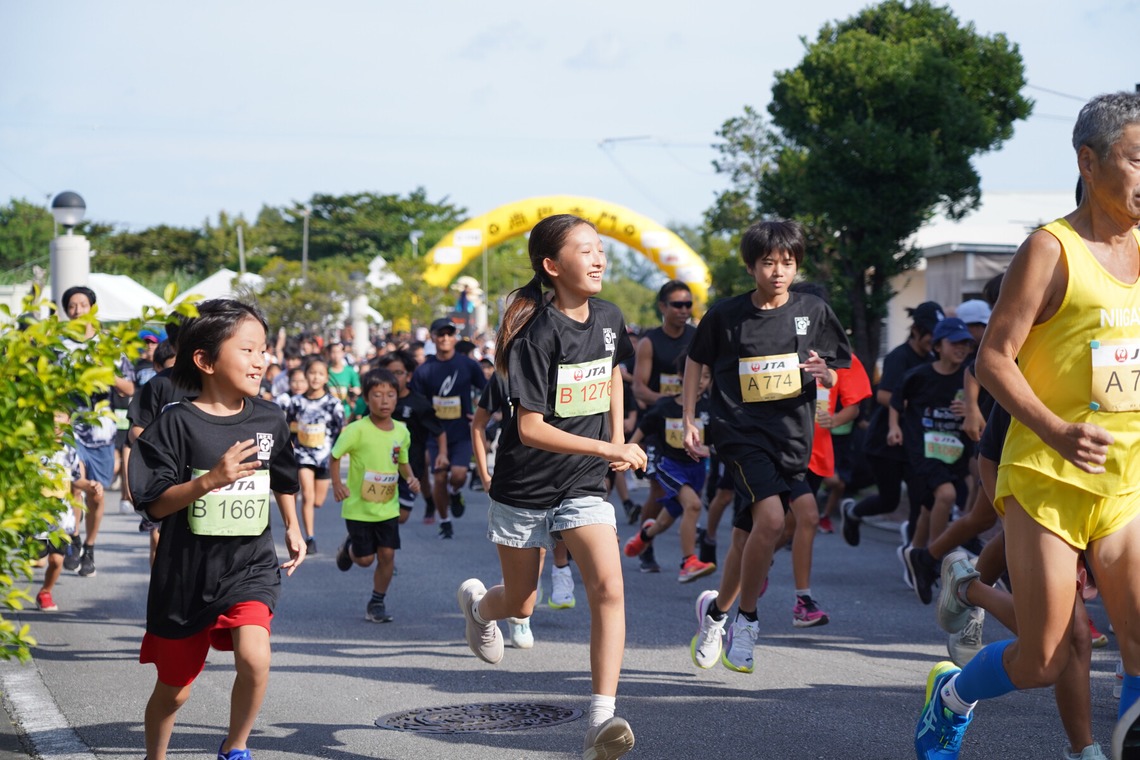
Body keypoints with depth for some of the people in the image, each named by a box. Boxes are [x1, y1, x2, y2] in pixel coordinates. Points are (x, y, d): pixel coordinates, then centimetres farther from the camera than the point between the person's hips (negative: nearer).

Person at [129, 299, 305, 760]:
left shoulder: (269, 420, 0)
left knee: (254, 657, -24)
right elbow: (155, 504, -14)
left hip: (250, 568, 2)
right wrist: (209, 480, -27)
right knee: (174, 690, 14)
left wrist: (293, 528, 21)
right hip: (186, 576, -2)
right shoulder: (176, 423, -13)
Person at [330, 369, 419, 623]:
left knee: (387, 554, -1)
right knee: (365, 559, 2)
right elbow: (334, 457, -8)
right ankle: (350, 546, 38)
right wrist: (337, 484, -22)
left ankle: (377, 602, 17)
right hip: (358, 507, -3)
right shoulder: (357, 430, -16)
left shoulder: (401, 431, -1)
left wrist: (411, 478, -6)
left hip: (388, 506, 3)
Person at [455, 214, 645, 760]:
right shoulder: (538, 334, -20)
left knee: (608, 587, -18)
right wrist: (605, 450, -30)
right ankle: (477, 604, 51)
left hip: (584, 487, 4)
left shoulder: (608, 319, -1)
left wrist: (619, 439, 11)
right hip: (526, 488, -4)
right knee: (520, 605, 13)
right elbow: (530, 428, -25)